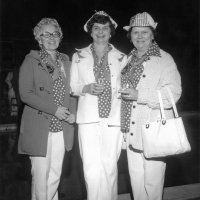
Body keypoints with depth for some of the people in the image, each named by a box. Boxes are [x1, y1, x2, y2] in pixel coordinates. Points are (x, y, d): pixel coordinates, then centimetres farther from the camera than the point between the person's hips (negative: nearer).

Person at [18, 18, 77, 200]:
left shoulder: (66, 62, 13)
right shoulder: (31, 61, -1)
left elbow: (71, 92, 14)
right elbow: (25, 94, -9)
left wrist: (72, 113, -5)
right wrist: (54, 109, -17)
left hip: (61, 128, 4)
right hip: (39, 128, -4)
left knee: (55, 175, 11)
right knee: (41, 175, 2)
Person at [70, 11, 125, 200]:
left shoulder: (121, 57, 10)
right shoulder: (79, 56, 11)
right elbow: (72, 86, 12)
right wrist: (86, 88, -8)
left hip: (113, 118, 1)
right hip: (88, 118, 0)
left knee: (110, 166, 5)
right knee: (92, 169, -6)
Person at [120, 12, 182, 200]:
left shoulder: (164, 59, -4)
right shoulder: (128, 60, 14)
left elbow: (173, 93, -14)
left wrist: (139, 96, -19)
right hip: (131, 130, 6)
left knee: (152, 181, 4)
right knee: (136, 179, 14)